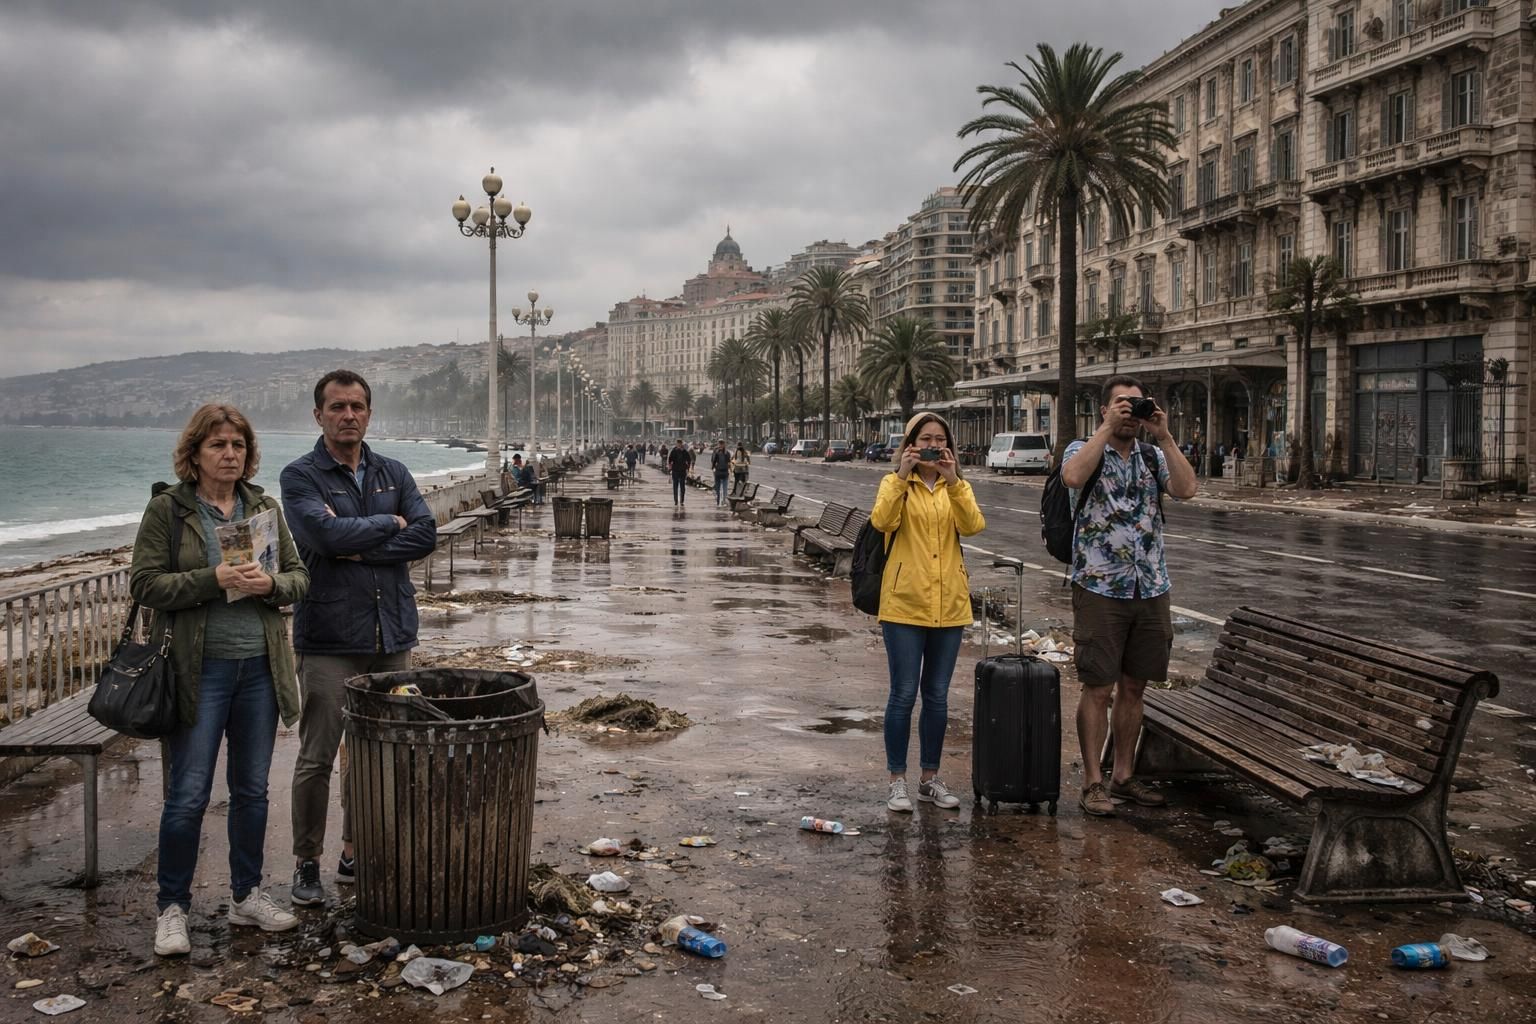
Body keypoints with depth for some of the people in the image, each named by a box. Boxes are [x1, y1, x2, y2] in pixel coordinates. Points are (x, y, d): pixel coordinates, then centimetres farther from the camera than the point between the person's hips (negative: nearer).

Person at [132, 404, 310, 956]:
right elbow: (144, 583, -9)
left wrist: (270, 583, -12)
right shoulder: (167, 508, -3)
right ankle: (171, 908, 13)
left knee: (252, 789, 13)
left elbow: (299, 576, 10)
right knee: (189, 795, -1)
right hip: (200, 671, -4)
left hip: (260, 668, 5)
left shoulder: (265, 508, 9)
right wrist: (214, 579, -20)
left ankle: (247, 895, 27)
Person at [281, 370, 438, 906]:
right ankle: (307, 863, 13)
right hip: (329, 639, -4)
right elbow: (327, 534, -18)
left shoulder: (393, 474, 13)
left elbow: (426, 534, -2)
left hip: (391, 635, 4)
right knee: (317, 758, -1)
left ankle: (357, 853, 24)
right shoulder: (301, 476, -1)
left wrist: (357, 549, -12)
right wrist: (389, 523, -5)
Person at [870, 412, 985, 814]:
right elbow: (882, 522, -18)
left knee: (937, 695, 10)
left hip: (949, 604, 3)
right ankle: (897, 781, 9)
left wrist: (952, 481, -19)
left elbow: (972, 526, -10)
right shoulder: (896, 483, 3)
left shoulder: (958, 487, 11)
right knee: (903, 694, -2)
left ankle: (930, 778, 21)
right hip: (904, 603, -3)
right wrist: (902, 477, -24)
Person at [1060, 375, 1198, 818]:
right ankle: (1093, 781, 7)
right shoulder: (1083, 450, 0)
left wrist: (1164, 436, -9)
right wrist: (1108, 428, -19)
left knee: (1132, 688, 11)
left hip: (1151, 589, 4)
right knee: (1098, 689, -1)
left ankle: (1123, 775, 21)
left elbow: (1187, 488, -8)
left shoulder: (1153, 456, 11)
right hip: (1099, 587, -4)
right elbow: (1073, 477, -25)